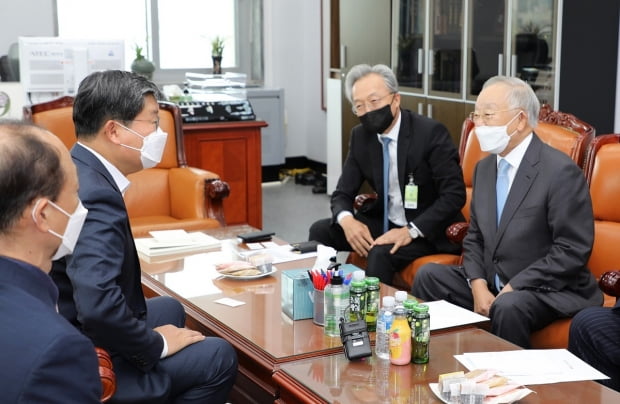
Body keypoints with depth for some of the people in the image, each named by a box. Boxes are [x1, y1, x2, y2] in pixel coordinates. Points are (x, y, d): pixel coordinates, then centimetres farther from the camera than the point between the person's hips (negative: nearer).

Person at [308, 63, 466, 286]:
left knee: (381, 253, -32)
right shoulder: (360, 136, 0)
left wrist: (411, 231, -29)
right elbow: (343, 193, 4)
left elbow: (454, 194, -20)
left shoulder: (431, 133, -18)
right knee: (320, 231, -11)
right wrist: (346, 219, -20)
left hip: (428, 230, -6)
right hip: (385, 222, 6)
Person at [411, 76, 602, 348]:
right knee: (429, 276, -8)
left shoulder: (561, 171, -16)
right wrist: (478, 284, -7)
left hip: (546, 290, -7)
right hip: (490, 284, 7)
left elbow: (573, 251, -18)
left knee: (508, 307, -34)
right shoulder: (484, 167, 8)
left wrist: (512, 288, -20)